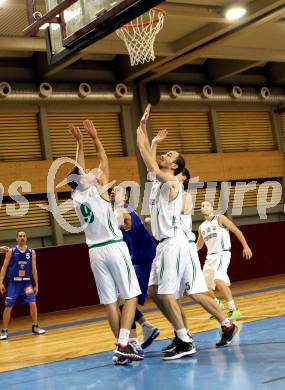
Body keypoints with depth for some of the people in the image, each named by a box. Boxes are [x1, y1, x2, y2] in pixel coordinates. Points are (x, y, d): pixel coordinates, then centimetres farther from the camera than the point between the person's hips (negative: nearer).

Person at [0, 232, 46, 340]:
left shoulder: (31, 252, 3)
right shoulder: (11, 251, -3)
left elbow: (34, 269, 8)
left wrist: (36, 285, 8)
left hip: (26, 282, 2)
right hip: (13, 282, -2)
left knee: (33, 303, -7)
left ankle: (35, 327, 9)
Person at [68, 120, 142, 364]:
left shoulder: (76, 196, 6)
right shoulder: (98, 190, -7)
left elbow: (79, 170, 22)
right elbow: (104, 162, 6)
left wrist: (80, 143, 27)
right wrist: (94, 137, 13)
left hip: (95, 252, 6)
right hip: (114, 247, -5)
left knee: (110, 301, 5)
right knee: (130, 296, -3)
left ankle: (123, 346, 5)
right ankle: (123, 344, -14)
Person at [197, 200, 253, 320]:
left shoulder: (220, 219, -2)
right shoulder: (201, 227, 15)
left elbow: (237, 231, -2)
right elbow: (199, 245, 27)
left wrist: (246, 247, -9)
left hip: (222, 254, -7)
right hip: (210, 256, 7)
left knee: (218, 280, -29)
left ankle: (233, 309, -23)